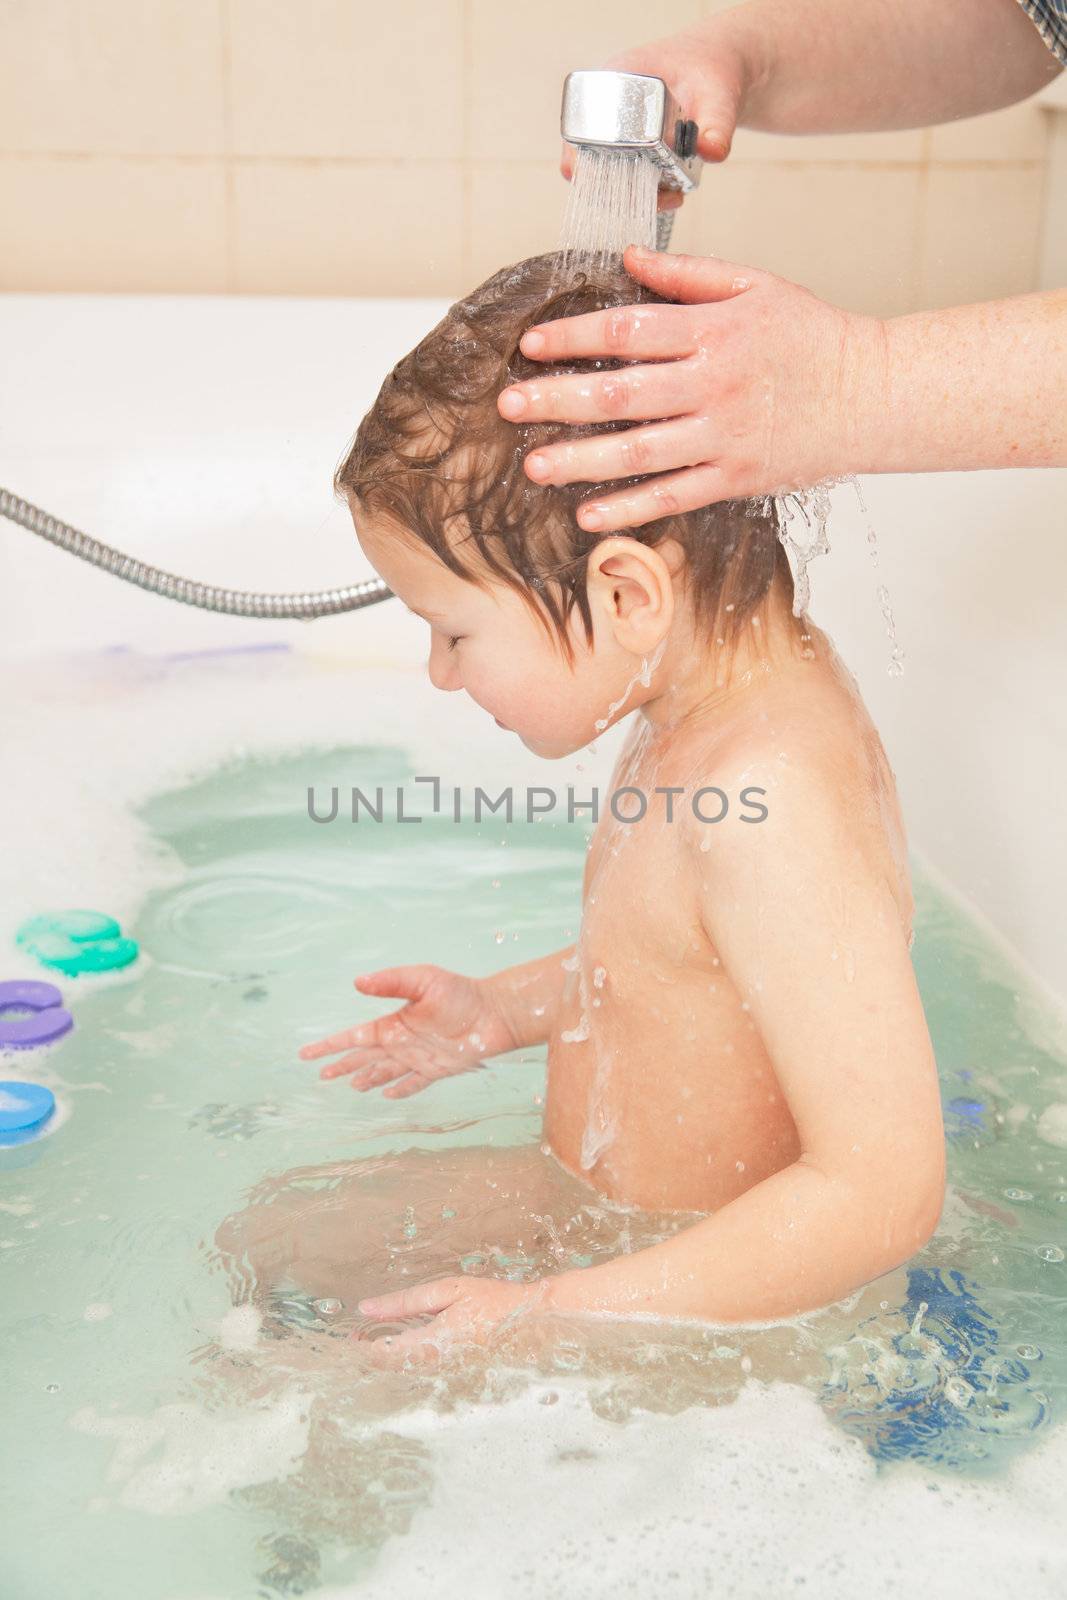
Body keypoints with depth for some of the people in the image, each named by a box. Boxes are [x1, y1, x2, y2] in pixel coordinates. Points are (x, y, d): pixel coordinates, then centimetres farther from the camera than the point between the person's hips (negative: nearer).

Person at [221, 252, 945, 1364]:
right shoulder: (713, 697, -2)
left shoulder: (775, 800, -34)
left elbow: (883, 1190, -33)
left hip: (727, 1319, -9)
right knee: (265, 1240, 14)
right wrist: (505, 1012, 11)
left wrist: (550, 1316, -29)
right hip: (596, 1204, 9)